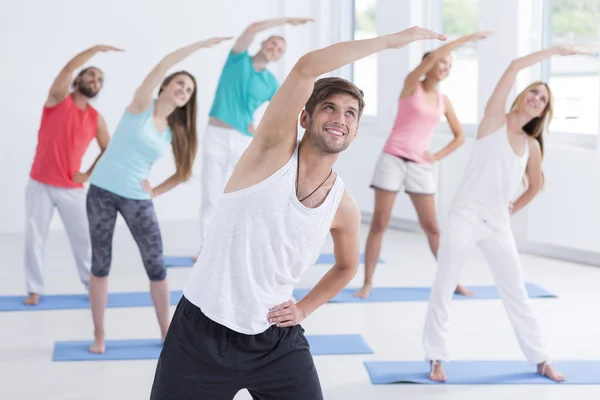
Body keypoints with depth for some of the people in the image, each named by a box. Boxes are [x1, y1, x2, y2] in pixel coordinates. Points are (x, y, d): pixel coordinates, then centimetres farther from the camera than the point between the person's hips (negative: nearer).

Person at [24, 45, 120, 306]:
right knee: (34, 238, 1)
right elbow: (69, 68, -20)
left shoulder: (96, 119, 5)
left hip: (73, 189, 2)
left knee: (83, 238, 3)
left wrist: (89, 174, 2)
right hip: (40, 185, -2)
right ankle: (34, 289, 11)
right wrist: (96, 49, -19)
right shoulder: (58, 99, -4)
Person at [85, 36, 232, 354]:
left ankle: (166, 332, 12)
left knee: (156, 266, -1)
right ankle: (99, 336, 11)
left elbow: (183, 172, 17)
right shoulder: (142, 106, -5)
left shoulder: (174, 133, 6)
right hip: (102, 191, -3)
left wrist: (156, 191, 3)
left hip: (137, 199, 3)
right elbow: (163, 65, -19)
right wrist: (202, 44, -19)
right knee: (100, 263, 2)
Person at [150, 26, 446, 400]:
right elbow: (306, 68, -26)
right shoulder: (275, 149, -11)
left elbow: (347, 266, 23)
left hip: (276, 340, 4)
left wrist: (304, 309, 8)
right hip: (202, 331, -4)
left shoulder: (344, 207, 1)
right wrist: (391, 40, -20)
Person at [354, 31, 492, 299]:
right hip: (392, 160, -4)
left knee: (431, 227, 4)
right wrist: (468, 38, -18)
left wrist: (437, 156, 5)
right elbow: (432, 57, -18)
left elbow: (460, 137, 20)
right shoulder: (411, 85, -1)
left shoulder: (444, 101, 11)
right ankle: (367, 283, 2)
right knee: (379, 223, -4)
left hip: (421, 166, 4)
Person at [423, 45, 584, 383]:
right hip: (466, 216, -5)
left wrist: (514, 209, 16)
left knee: (516, 293, 11)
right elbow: (515, 66, -12)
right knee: (444, 288, -3)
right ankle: (437, 359, 8)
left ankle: (540, 359, 21)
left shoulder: (532, 146, 8)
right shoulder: (495, 120, -4)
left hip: (499, 224, 5)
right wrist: (551, 52, -4)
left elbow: (535, 185, 26)